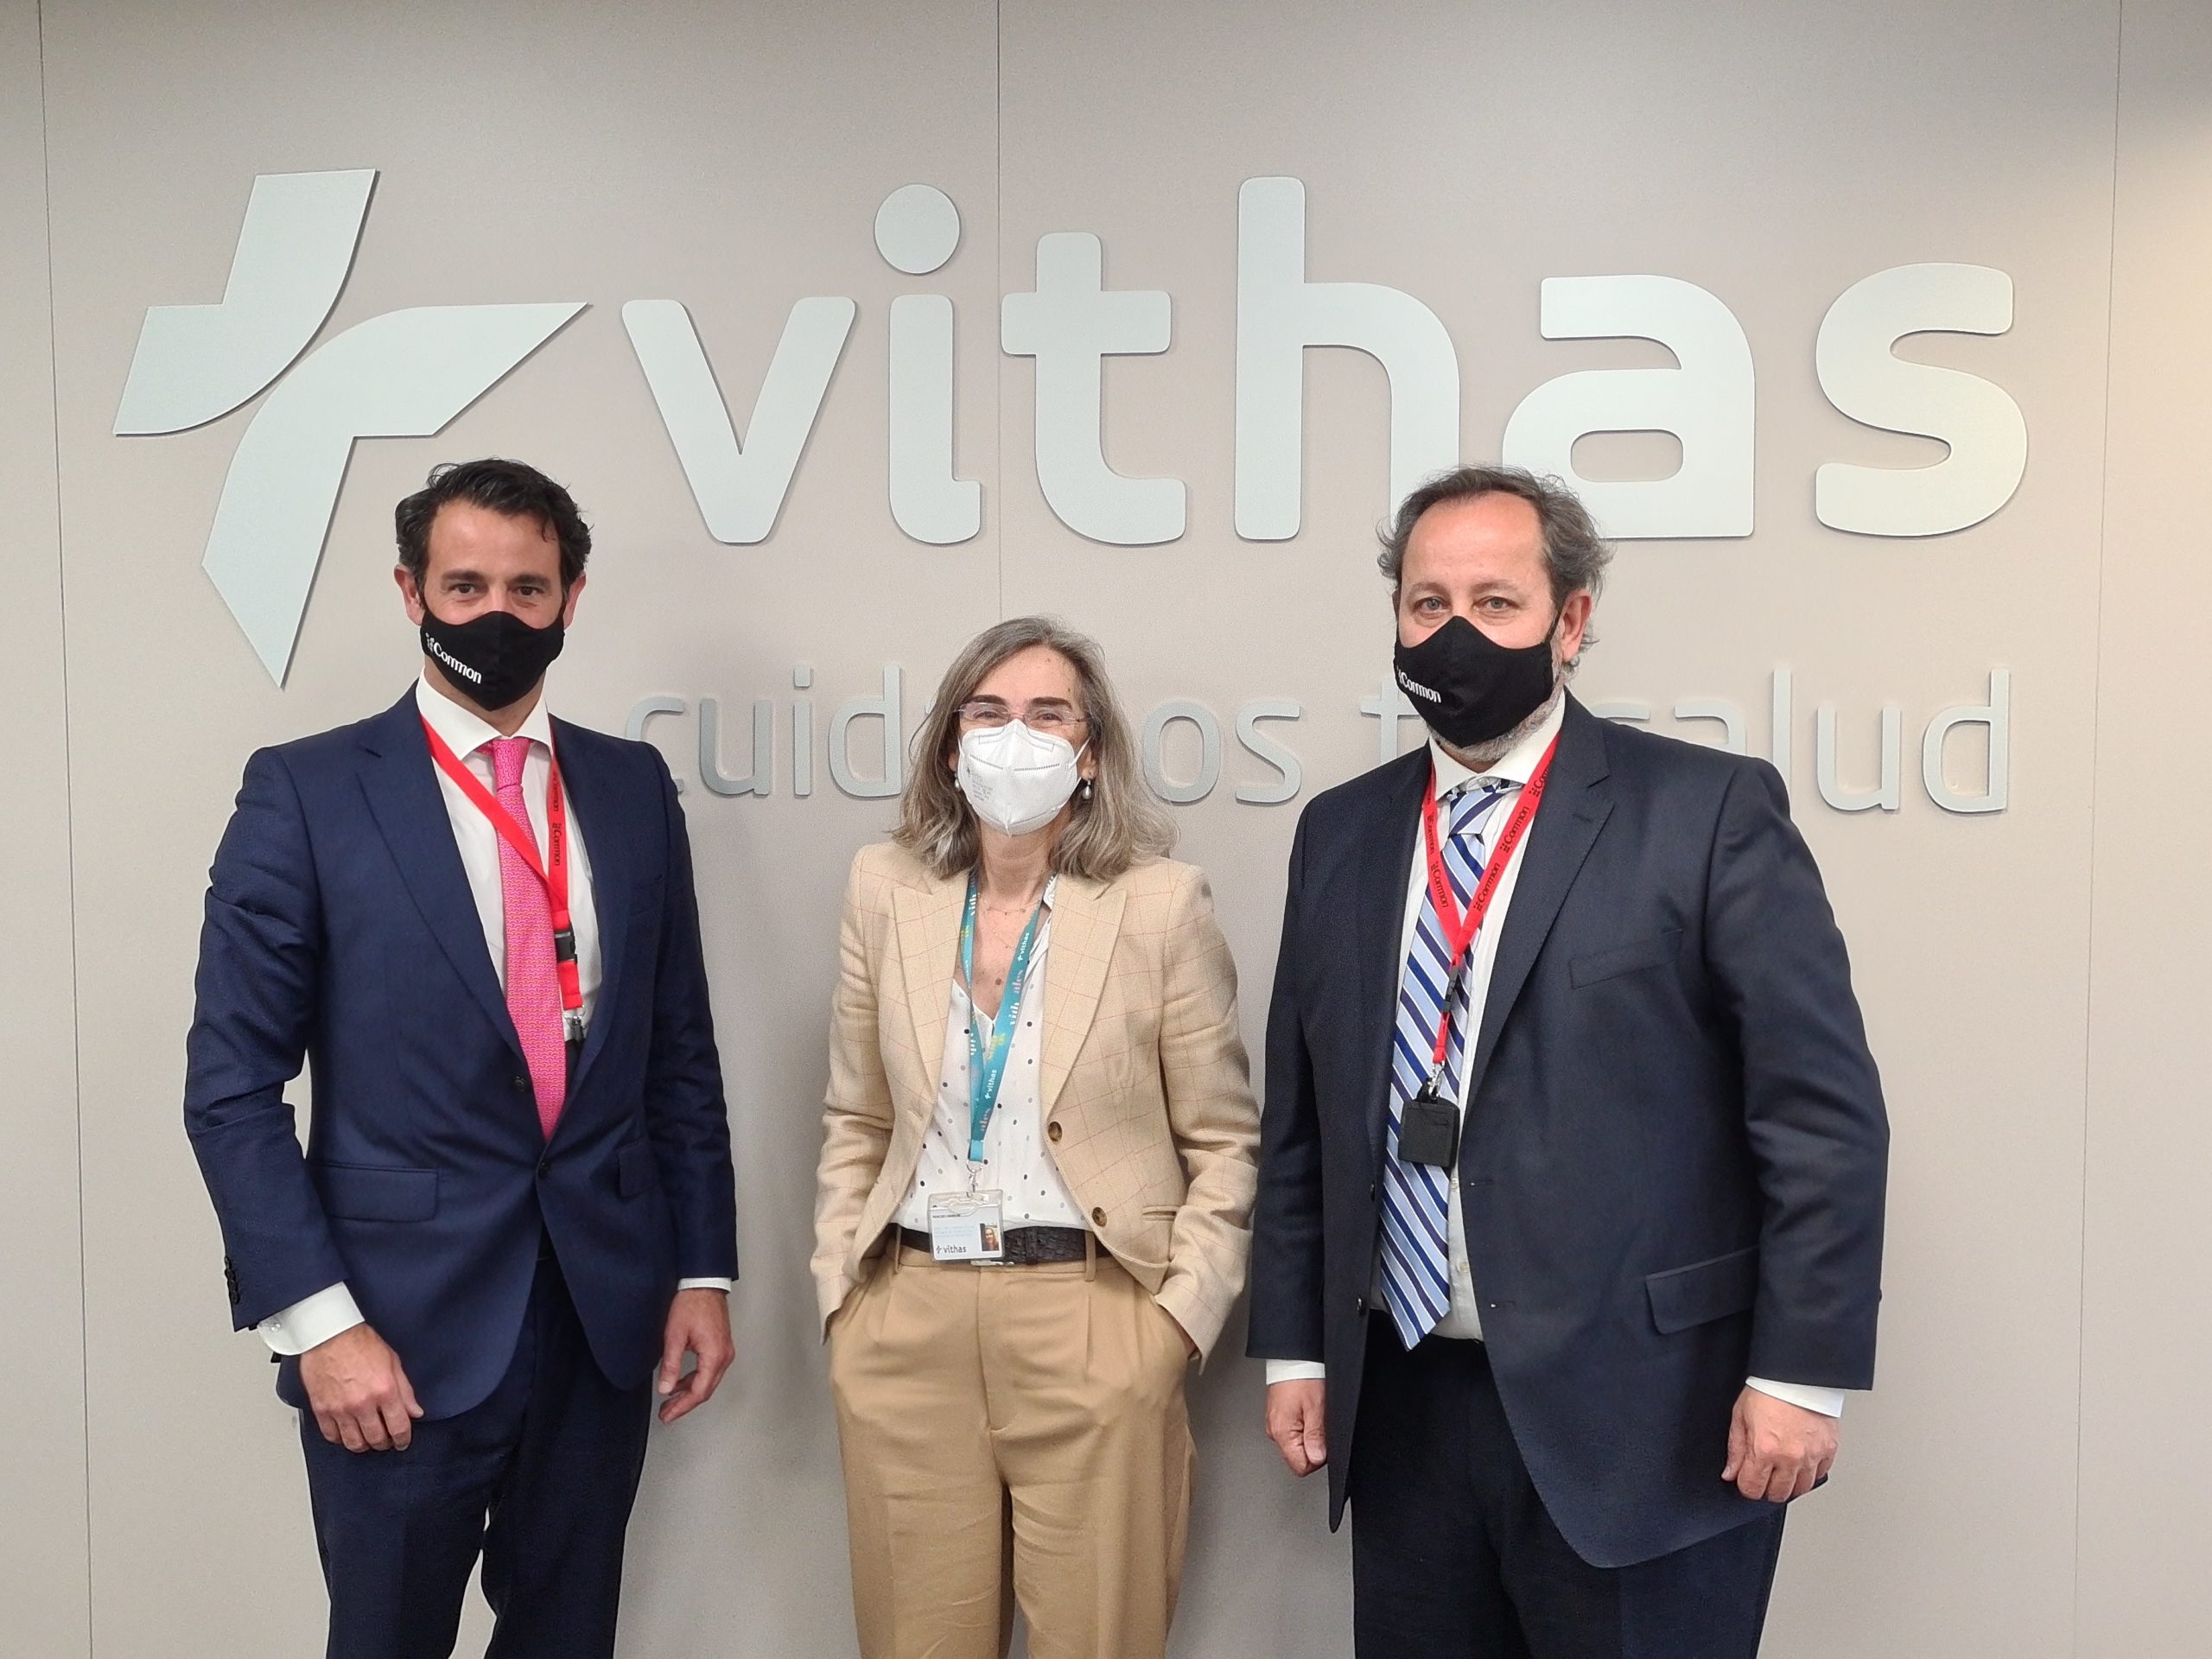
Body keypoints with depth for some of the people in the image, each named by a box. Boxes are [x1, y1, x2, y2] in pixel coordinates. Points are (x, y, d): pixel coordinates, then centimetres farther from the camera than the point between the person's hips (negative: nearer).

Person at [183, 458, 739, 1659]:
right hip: (404, 1329, -3)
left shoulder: (634, 788, 5)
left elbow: (680, 1052, 8)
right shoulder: (305, 793, -6)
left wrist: (703, 1268, 6)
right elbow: (232, 1086, -7)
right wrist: (317, 1317, -13)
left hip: (606, 1314, 4)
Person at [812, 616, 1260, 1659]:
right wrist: (840, 1290, 6)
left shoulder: (1161, 904, -5)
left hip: (1093, 1329, -2)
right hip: (908, 1327, 3)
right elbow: (854, 1122, 12)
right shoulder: (885, 889, 4)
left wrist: (1178, 1315, -5)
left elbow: (1224, 1139, 1)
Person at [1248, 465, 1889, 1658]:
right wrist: (1293, 1348, 9)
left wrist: (1801, 1373, -10)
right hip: (1403, 1411, 5)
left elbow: (1826, 1111, -8)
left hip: (1642, 1419, -4)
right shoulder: (1341, 833, 8)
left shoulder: (1708, 810, -6)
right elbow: (1299, 1118, 11)